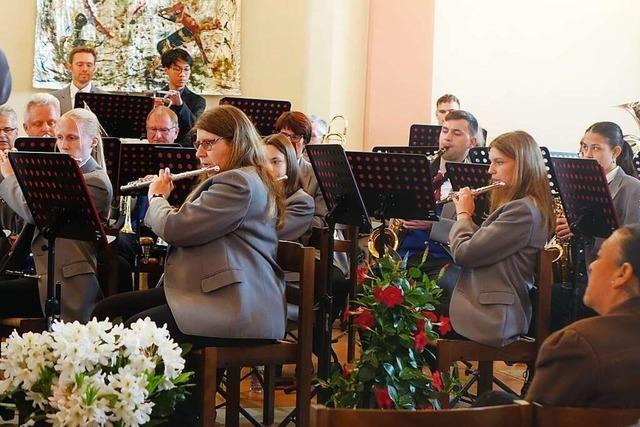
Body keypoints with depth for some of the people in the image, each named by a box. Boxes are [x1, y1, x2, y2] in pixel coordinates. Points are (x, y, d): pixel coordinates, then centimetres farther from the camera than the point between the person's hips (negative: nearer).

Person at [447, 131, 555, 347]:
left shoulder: (523, 210, -18)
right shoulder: (516, 205, 13)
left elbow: (463, 253, -18)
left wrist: (463, 214, 0)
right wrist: (466, 215, 12)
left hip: (490, 319, -9)